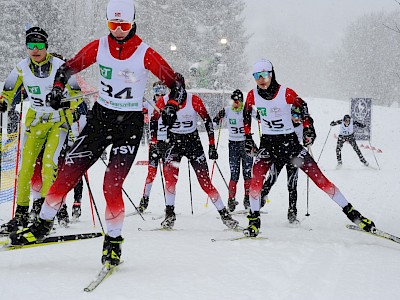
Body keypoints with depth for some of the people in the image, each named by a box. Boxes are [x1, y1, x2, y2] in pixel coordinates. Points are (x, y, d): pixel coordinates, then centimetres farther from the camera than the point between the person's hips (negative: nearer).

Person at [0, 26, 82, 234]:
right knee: (26, 162, -3)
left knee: (49, 160, -19)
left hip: (60, 118, -3)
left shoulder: (60, 66, -15)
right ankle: (21, 213, 5)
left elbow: (76, 94, -7)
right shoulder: (22, 68, -5)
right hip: (36, 119, 4)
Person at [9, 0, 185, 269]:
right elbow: (70, 67, 11)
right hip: (100, 116, 3)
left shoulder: (145, 54, -10)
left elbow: (174, 83, -5)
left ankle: (113, 241, 5)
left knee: (112, 184, -13)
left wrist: (172, 107, -21)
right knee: (69, 171, -3)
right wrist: (58, 87, -6)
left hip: (130, 124, -3)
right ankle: (43, 225, 13)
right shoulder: (99, 47, -1)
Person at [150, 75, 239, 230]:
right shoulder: (163, 102, -10)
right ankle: (170, 213, -16)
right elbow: (153, 121, 6)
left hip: (193, 142, -1)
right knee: (170, 173, -25)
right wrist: (153, 143, -2)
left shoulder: (194, 100, -15)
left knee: (205, 181, -6)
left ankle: (224, 214, 5)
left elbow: (207, 121, -5)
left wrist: (212, 145, -7)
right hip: (174, 142, 1)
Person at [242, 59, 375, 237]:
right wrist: (248, 137, 7)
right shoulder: (253, 95, -6)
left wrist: (307, 128, -2)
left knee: (318, 177, -7)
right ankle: (254, 219, -4)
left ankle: (350, 211, -1)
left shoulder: (286, 93, -13)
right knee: (256, 179, -21)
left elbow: (302, 107, 6)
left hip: (289, 141, -2)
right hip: (267, 143, 2)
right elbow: (246, 114, 12)